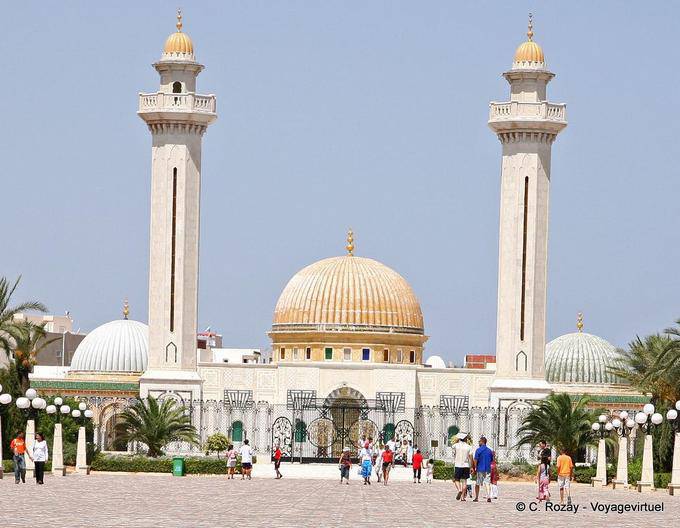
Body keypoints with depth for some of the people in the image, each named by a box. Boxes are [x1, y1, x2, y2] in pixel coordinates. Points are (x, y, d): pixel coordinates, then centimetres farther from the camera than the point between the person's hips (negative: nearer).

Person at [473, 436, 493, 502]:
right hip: (488, 469, 3)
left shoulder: (478, 450, -7)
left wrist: (475, 468, -3)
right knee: (487, 483, -2)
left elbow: (475, 460, -11)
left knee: (477, 484, 10)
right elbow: (492, 460, 14)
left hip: (480, 469, -3)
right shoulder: (489, 450, 8)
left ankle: (476, 498, 15)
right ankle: (488, 497, -18)